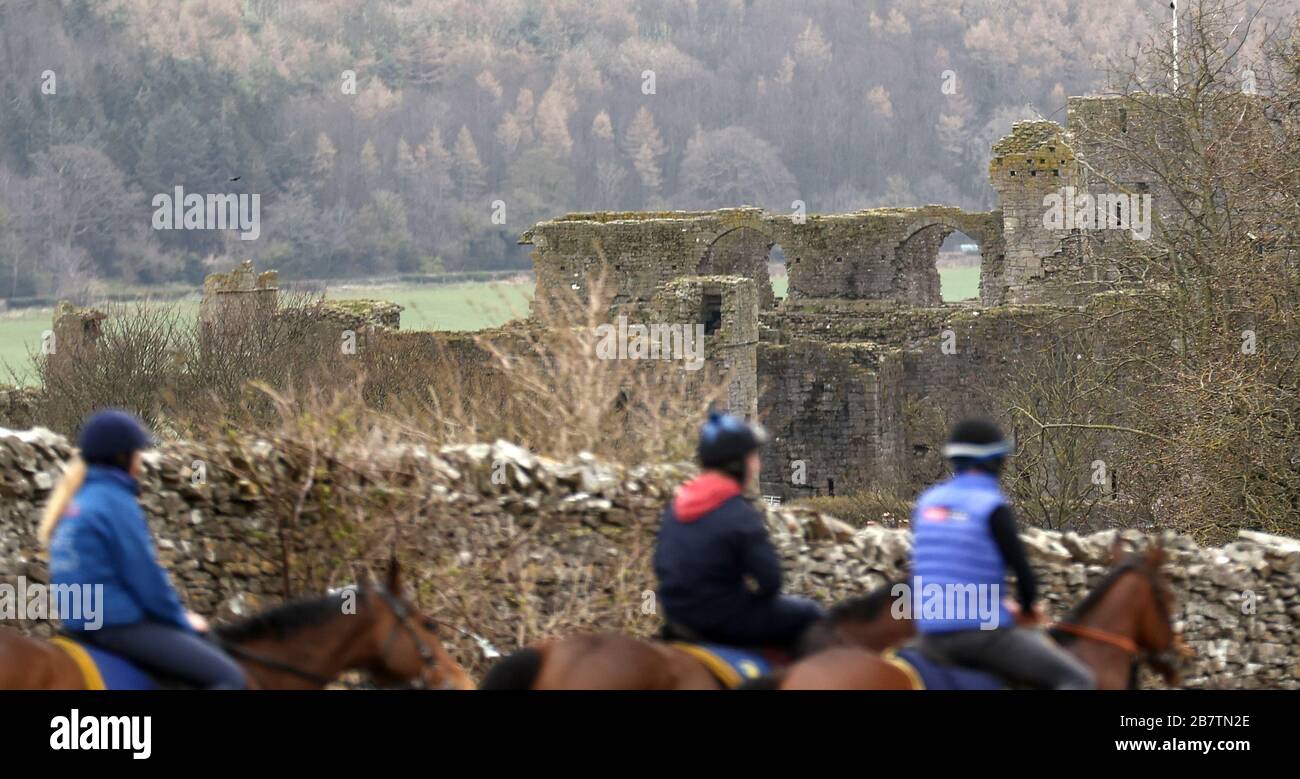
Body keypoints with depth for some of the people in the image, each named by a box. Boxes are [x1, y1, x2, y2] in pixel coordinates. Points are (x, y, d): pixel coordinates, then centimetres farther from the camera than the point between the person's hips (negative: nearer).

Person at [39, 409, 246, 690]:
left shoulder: (77, 500, 13)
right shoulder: (115, 502, -16)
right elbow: (146, 577, -15)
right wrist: (181, 619, 1)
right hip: (118, 623, -10)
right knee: (228, 677, -12)